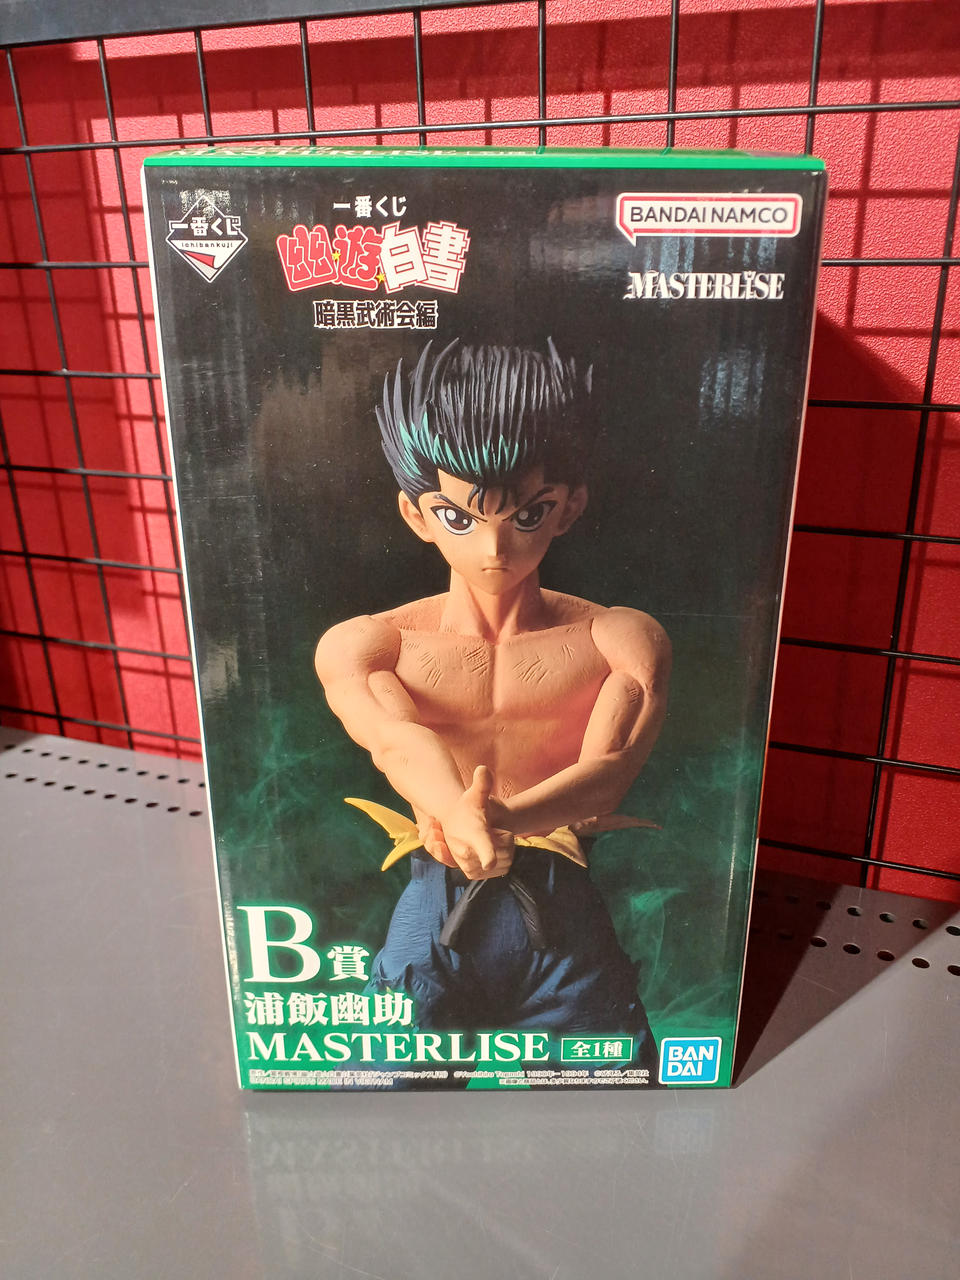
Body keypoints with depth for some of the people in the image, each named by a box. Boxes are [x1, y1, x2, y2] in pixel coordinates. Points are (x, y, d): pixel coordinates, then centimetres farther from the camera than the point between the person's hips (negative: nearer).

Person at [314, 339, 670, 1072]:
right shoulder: (361, 645, 0)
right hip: (436, 914, 0)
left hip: (566, 922, 1)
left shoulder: (622, 639, 1)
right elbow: (395, 736, -20)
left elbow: (610, 765, -13)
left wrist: (505, 817, -34)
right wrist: (457, 814, -42)